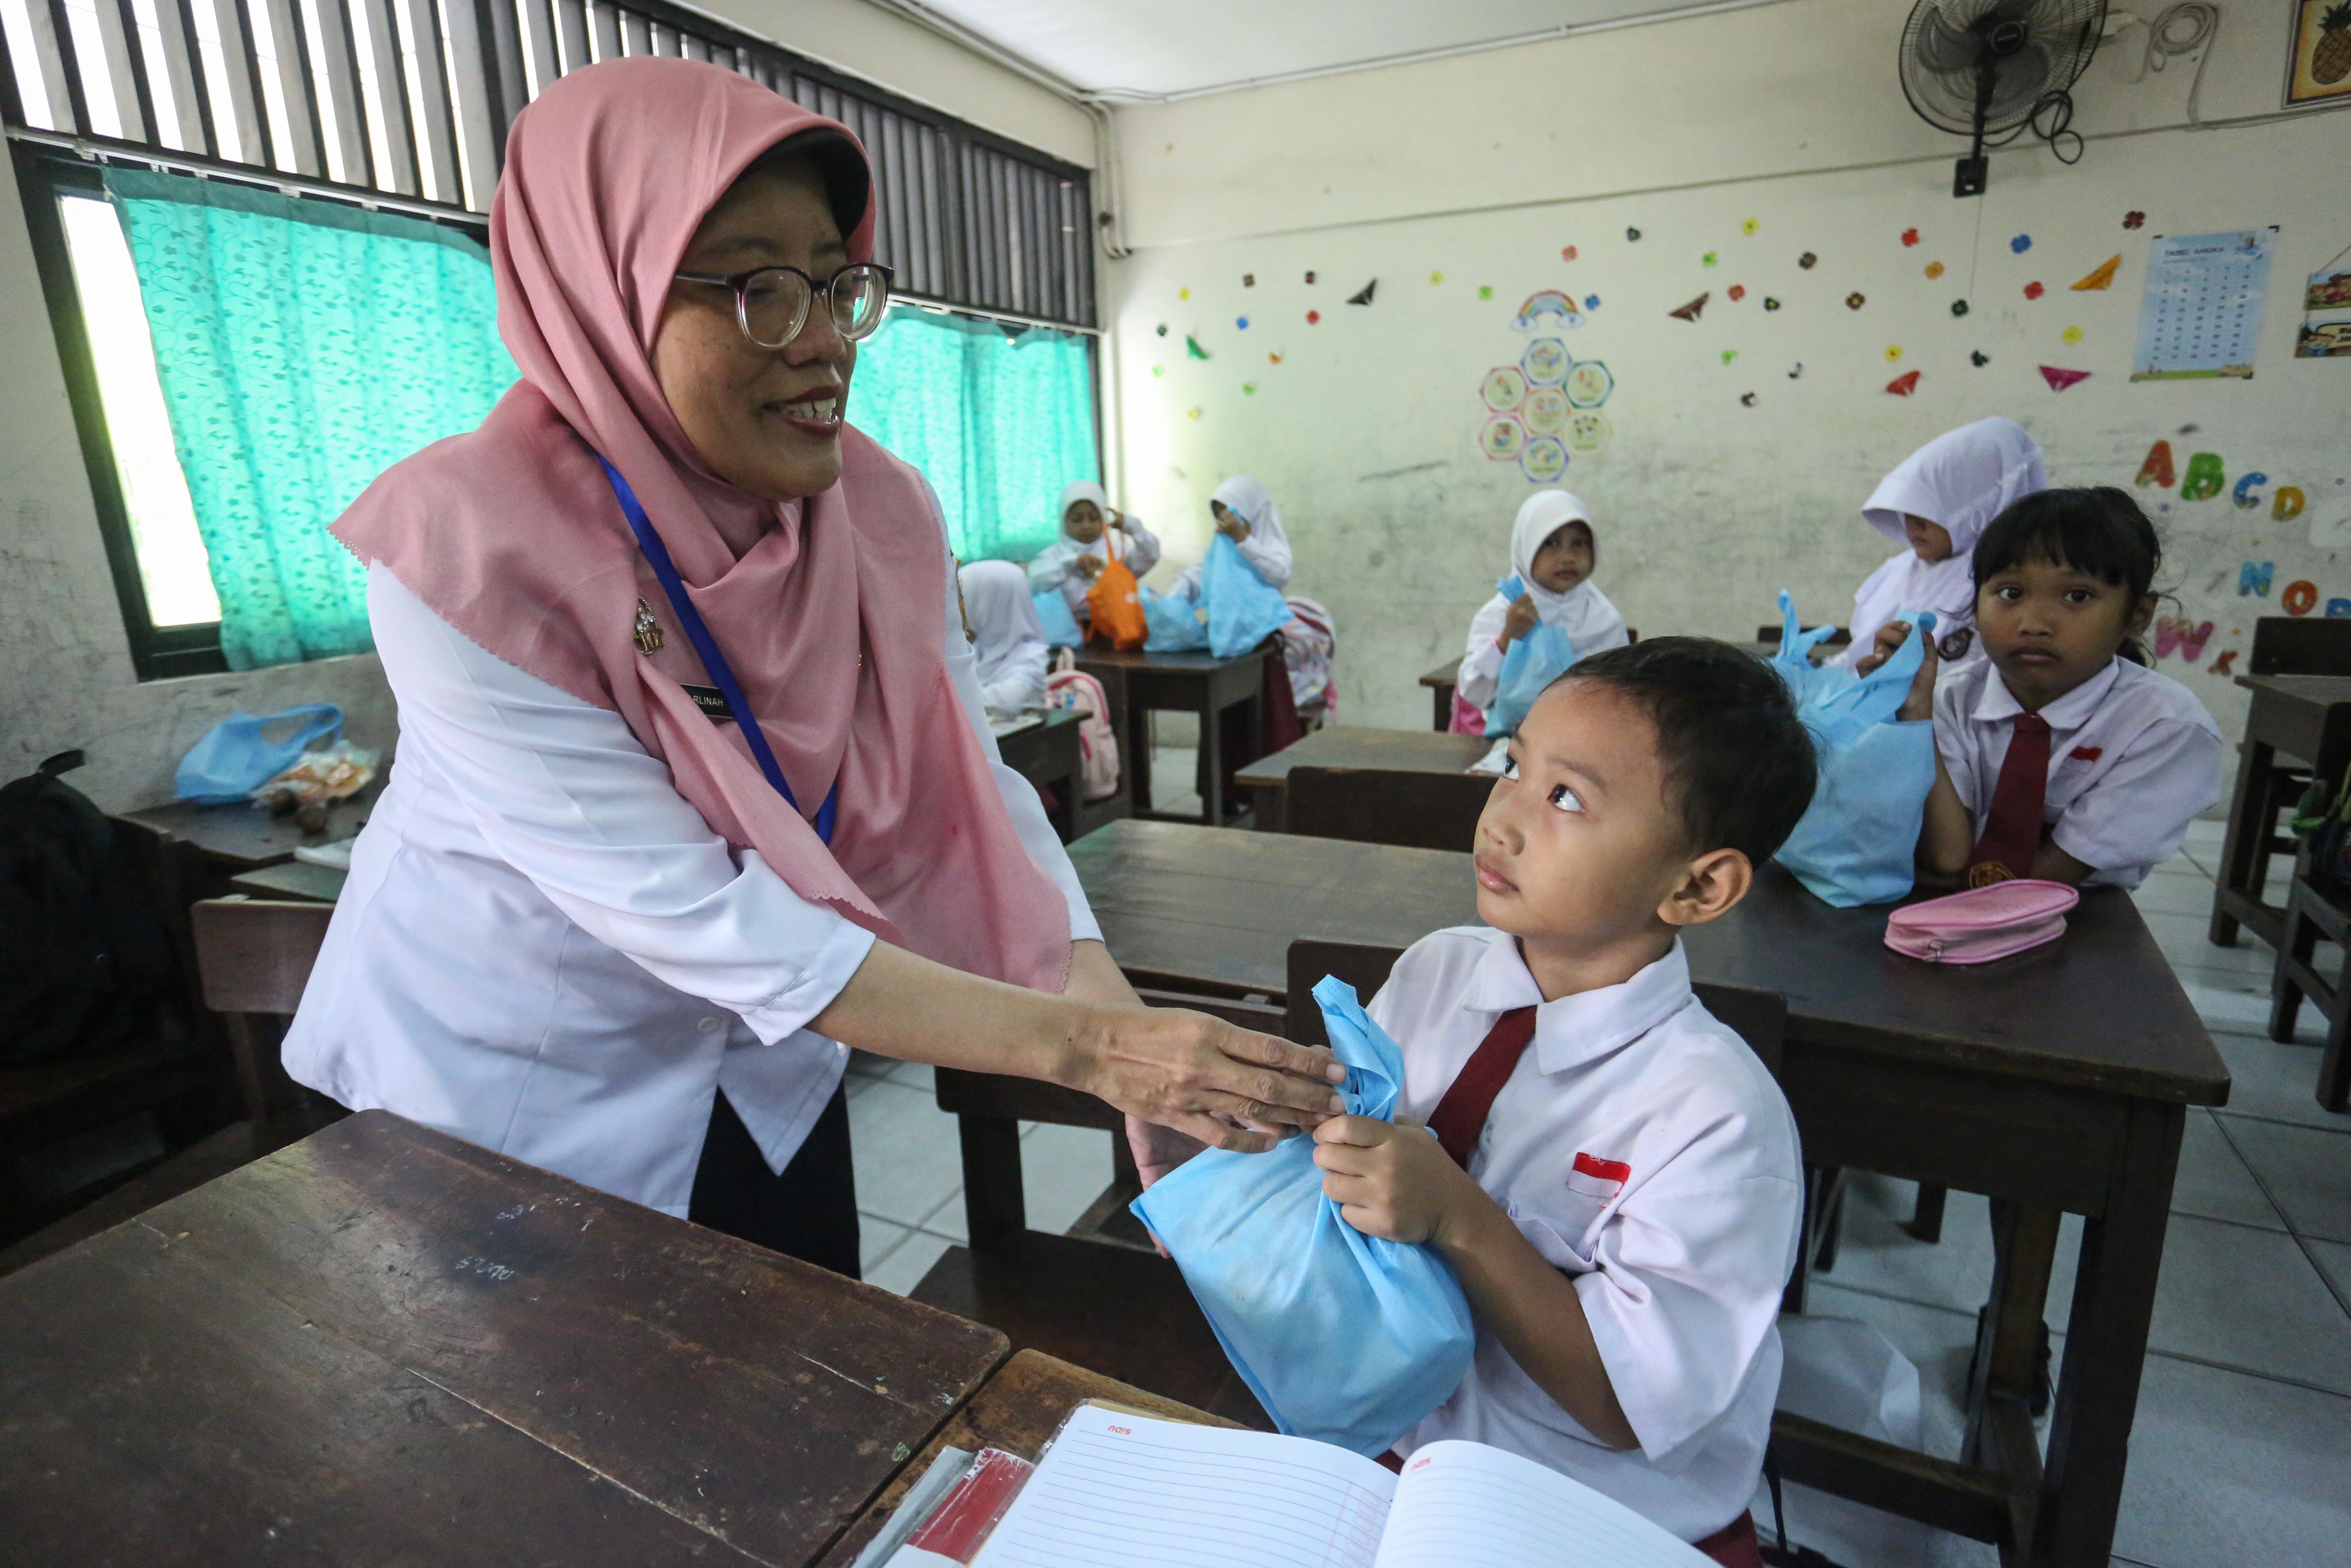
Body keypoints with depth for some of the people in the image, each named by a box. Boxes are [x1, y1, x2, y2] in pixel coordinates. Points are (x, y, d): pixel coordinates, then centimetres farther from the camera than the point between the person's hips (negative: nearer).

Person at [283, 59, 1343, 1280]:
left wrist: (1141, 1052, -25)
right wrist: (1081, 1046, -34)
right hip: (504, 1091, -4)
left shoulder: (880, 511, -13)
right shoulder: (467, 550, -28)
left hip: (757, 1065, 5)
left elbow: (970, 794, -15)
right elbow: (687, 915, -32)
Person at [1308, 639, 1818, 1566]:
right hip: (1383, 1438, 4)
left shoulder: (1715, 1118, -21)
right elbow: (1337, 1171, 5)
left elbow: (1629, 1405, -17)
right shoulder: (1433, 973, -6)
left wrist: (1459, 1217, -28)